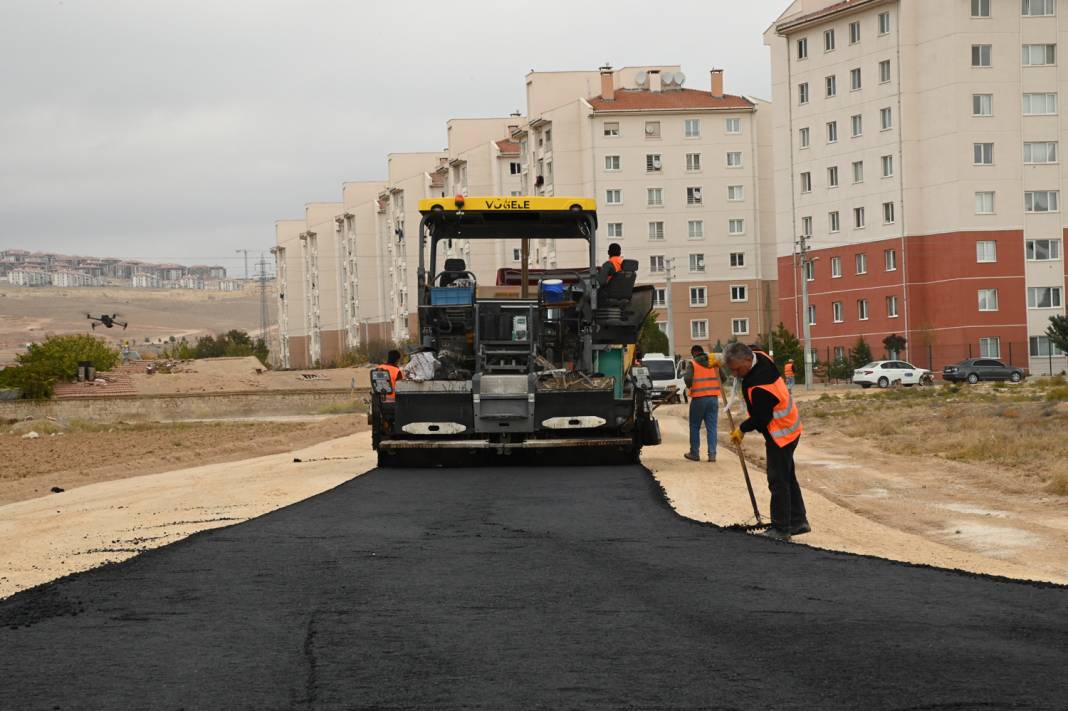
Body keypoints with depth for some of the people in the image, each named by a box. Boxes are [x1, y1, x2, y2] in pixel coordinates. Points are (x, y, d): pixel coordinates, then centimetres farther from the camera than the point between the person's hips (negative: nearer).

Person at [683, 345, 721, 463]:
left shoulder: (693, 364, -4)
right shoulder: (714, 362, 8)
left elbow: (687, 379, -17)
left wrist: (690, 386, 3)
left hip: (698, 398, -3)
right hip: (713, 398, 3)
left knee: (695, 427, 10)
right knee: (712, 427, 5)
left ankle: (694, 453, 12)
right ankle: (712, 454, -1)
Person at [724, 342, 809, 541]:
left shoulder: (759, 388, -32)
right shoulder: (759, 356, -4)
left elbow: (760, 419, -23)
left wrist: (742, 429, -4)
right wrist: (721, 360, 10)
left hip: (780, 435, -10)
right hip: (790, 429, 10)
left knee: (778, 481, -4)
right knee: (787, 477, 18)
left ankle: (781, 529, 0)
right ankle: (798, 521, 25)